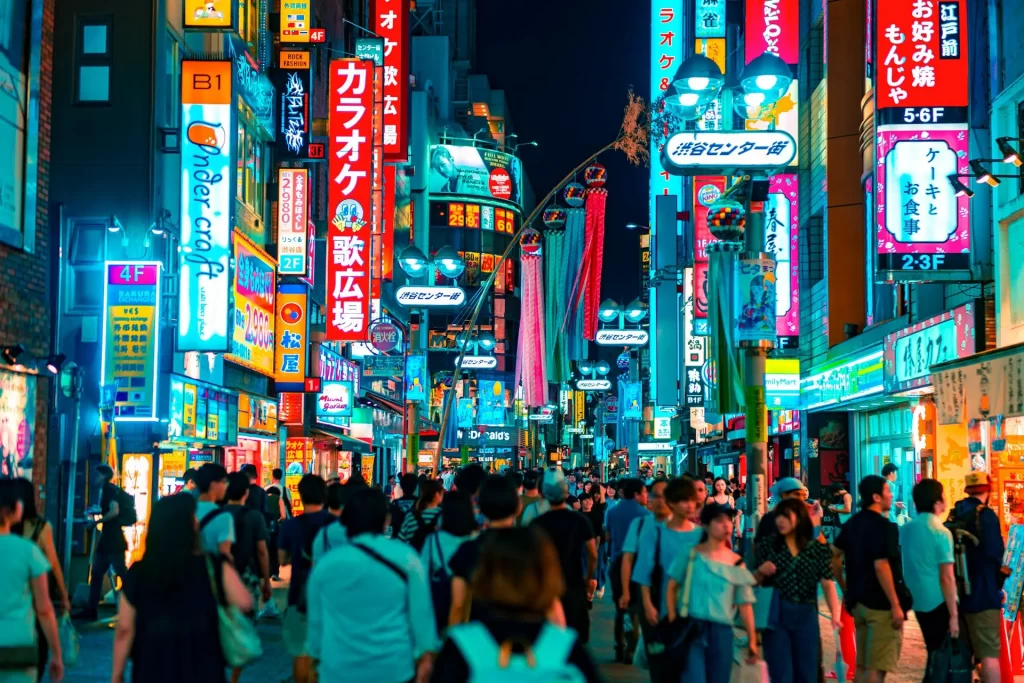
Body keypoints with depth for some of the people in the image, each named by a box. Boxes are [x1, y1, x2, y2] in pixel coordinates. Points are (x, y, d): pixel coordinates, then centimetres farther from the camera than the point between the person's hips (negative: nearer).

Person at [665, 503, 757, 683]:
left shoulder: (737, 563, 7)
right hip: (691, 627, -3)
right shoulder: (691, 554, -1)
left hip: (722, 631, 4)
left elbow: (745, 604, 8)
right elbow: (672, 587, 3)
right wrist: (672, 621, -5)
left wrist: (752, 640, 6)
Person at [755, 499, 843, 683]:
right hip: (776, 615, -1)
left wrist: (835, 614, -18)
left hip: (806, 616, 1)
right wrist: (761, 571, -16)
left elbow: (827, 583, -5)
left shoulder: (818, 548, 3)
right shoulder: (768, 544, 2)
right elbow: (753, 581, 7)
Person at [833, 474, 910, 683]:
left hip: (859, 601, 8)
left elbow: (834, 557, 15)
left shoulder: (852, 524, 10)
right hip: (881, 604, -8)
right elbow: (881, 566, -22)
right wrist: (896, 605, -19)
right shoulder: (883, 526, -15)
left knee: (862, 665, 15)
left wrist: (846, 589, 20)